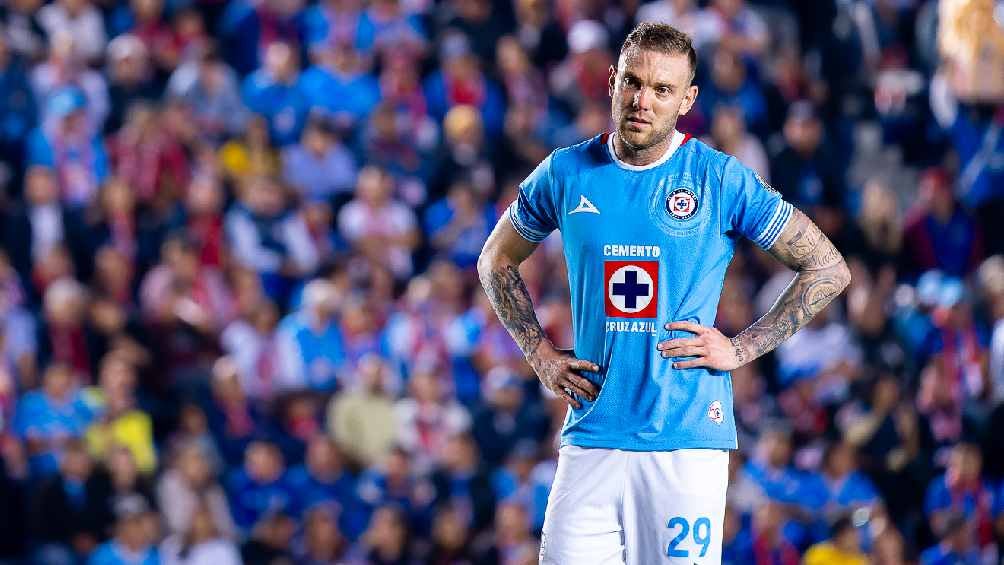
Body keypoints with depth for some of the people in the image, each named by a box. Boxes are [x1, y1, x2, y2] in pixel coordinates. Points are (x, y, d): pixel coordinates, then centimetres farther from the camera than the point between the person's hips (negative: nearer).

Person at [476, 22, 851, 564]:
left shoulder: (721, 180, -1)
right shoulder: (565, 174, 6)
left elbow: (829, 269, 5)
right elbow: (496, 261, 23)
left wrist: (741, 348, -2)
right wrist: (539, 352, 10)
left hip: (688, 440, -2)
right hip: (591, 438, 2)